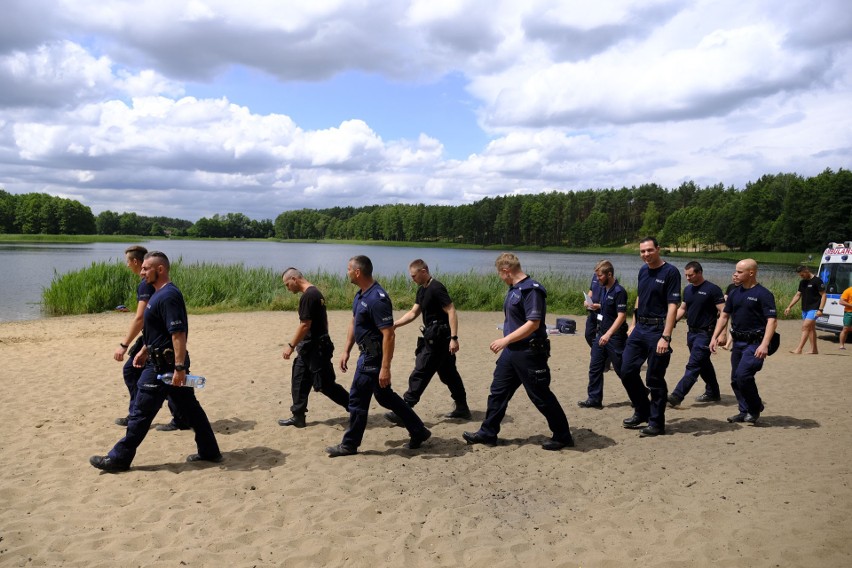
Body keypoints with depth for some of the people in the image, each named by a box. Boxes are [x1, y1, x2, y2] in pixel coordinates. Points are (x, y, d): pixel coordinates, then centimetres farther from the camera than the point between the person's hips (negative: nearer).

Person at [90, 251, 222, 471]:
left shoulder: (168, 296, -19)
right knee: (190, 408, 13)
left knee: (141, 412, 1)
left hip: (163, 364, -10)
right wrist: (144, 351, 26)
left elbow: (178, 334, -25)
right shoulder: (161, 294, 14)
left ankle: (119, 458, 13)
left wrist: (179, 368, -28)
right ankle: (210, 451, 19)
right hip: (169, 362, 10)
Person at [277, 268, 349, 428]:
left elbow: (305, 325, -23)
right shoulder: (315, 292, 12)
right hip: (310, 346, 10)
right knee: (299, 382, 11)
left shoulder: (308, 296, -20)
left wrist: (291, 345, -17)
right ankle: (298, 417, 18)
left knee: (325, 384, -1)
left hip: (316, 348, -10)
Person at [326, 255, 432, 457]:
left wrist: (385, 368, -26)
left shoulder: (377, 299, -25)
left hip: (373, 357, -10)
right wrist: (346, 350, 17)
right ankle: (419, 431, 27)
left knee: (357, 399, 3)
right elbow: (354, 323, 19)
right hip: (368, 355, 10)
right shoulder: (361, 294, 7)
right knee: (385, 396, 18)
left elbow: (389, 335, -26)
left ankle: (349, 444, 19)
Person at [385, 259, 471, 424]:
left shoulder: (436, 289, -17)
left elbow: (452, 312, -21)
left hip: (438, 338, -10)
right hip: (434, 337, 10)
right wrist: (393, 325, 5)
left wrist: (454, 338, -26)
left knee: (420, 374, -7)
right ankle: (462, 408, 26)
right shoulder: (422, 290, 12)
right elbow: (413, 313, 15)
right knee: (448, 373, 16)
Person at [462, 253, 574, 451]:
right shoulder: (513, 289, 10)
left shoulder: (531, 289, -19)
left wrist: (506, 340, -25)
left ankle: (562, 436, 17)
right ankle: (487, 433, 21)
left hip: (529, 353, -9)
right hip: (511, 351, 9)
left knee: (540, 396, 1)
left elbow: (533, 323, -25)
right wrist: (507, 342, 20)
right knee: (498, 391, 11)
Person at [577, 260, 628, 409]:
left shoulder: (619, 291, -18)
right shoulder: (603, 289, 8)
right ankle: (594, 399, 11)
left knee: (621, 369, 4)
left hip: (615, 337, -8)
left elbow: (621, 316, -24)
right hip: (602, 334, 8)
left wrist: (608, 334, -30)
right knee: (595, 367, 6)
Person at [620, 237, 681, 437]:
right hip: (640, 328, 7)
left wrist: (665, 337, -23)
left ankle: (656, 423, 13)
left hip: (657, 330, -7)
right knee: (627, 371, 8)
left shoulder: (670, 272, -12)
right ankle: (642, 412, 26)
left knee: (654, 378, 0)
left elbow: (672, 306, -17)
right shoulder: (643, 271, 11)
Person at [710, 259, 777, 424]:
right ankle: (745, 411, 22)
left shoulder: (763, 294, -10)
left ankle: (755, 408, 3)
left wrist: (765, 345, -27)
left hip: (754, 343, -7)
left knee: (743, 375, -18)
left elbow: (772, 320, -17)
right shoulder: (734, 293, 11)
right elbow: (724, 316, 16)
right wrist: (715, 337, 7)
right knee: (736, 379, 9)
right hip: (738, 342, 7)